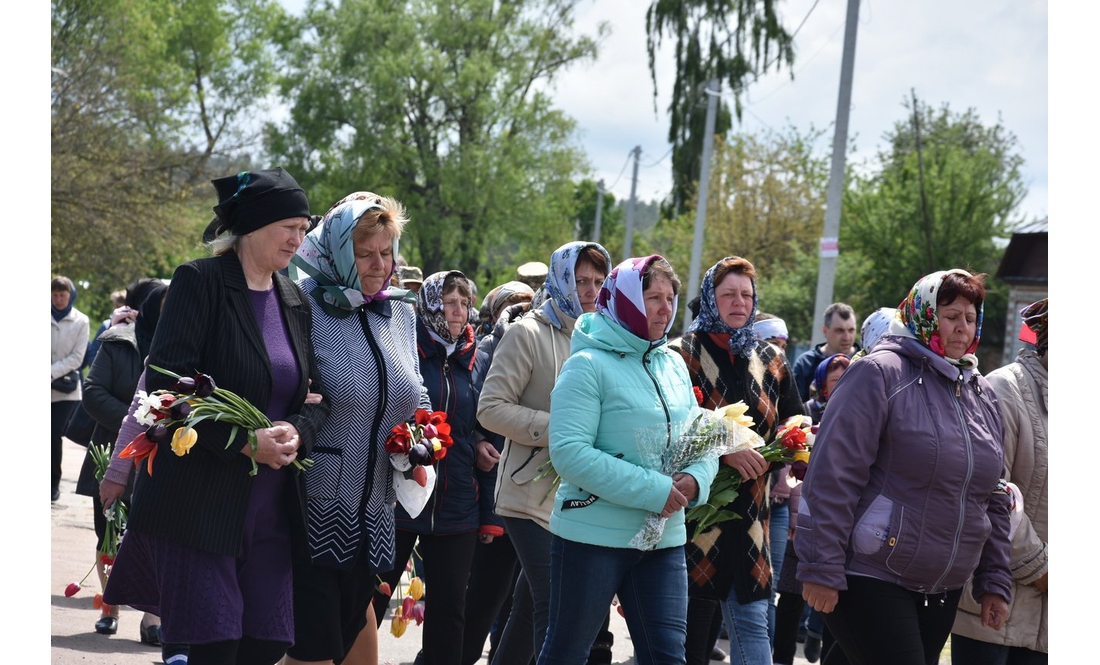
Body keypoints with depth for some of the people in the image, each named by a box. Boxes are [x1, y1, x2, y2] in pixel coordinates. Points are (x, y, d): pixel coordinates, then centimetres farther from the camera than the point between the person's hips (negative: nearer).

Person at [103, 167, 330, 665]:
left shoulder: (294, 300, 13)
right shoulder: (200, 281, -6)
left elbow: (316, 394, 15)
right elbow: (167, 382, -15)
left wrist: (297, 432, -8)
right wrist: (243, 440, -20)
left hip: (271, 506, 6)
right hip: (199, 499, -6)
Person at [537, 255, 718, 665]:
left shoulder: (674, 365, 10)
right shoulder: (588, 365, -10)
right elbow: (570, 453, -20)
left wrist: (695, 478, -10)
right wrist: (654, 491, -22)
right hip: (594, 535, -6)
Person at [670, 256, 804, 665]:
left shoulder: (770, 361, 12)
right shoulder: (684, 354, -3)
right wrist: (723, 451, -21)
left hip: (749, 511, 4)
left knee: (752, 622, 1)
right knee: (691, 624, 1)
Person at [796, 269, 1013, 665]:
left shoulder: (982, 395, 14)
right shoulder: (881, 374, -8)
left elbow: (994, 501, 20)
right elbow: (832, 476, -13)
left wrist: (995, 582, 15)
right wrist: (821, 569, -17)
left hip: (942, 593, 7)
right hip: (869, 579, -7)